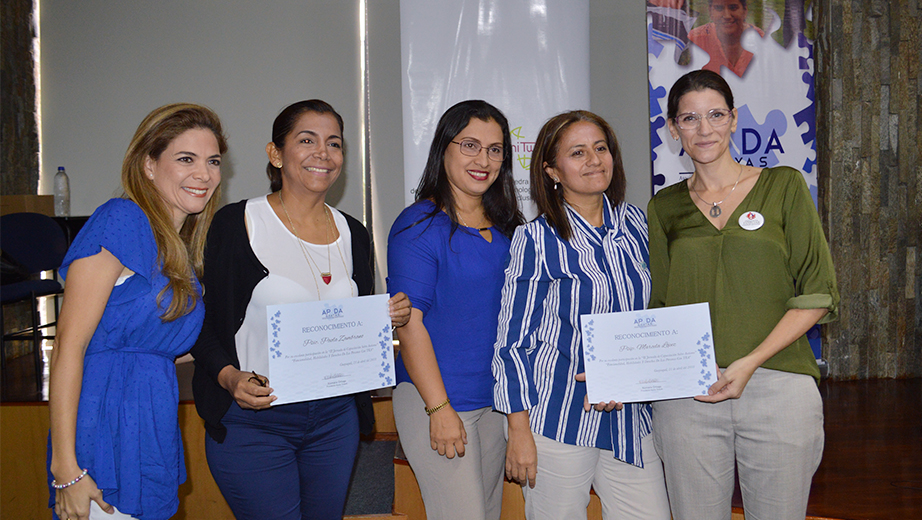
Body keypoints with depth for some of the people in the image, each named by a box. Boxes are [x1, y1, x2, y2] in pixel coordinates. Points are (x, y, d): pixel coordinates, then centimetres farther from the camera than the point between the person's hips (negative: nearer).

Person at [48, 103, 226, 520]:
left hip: (154, 435, 8)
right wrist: (66, 469, -19)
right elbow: (69, 345, -16)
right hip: (109, 436, -8)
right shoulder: (121, 220, -12)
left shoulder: (182, 249, 13)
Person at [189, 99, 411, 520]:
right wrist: (229, 377, -22)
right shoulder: (237, 224, -7)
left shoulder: (352, 233, 8)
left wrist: (387, 318, -5)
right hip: (252, 421, -5)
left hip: (335, 419, 5)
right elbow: (203, 323, -6)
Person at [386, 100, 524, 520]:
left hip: (495, 399, 7)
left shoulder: (505, 227, 10)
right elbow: (410, 325, -14)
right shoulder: (420, 226, -11)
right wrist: (439, 408, -17)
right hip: (436, 398, -7)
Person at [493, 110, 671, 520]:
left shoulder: (634, 224, 5)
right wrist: (519, 430, -9)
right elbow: (514, 339, -7)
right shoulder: (536, 239, -8)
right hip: (558, 417, -4)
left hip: (630, 414, 4)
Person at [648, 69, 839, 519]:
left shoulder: (782, 186, 4)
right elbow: (659, 307, 11)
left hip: (778, 388, -1)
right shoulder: (664, 208, 11)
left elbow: (818, 293, 0)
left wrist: (750, 362, -12)